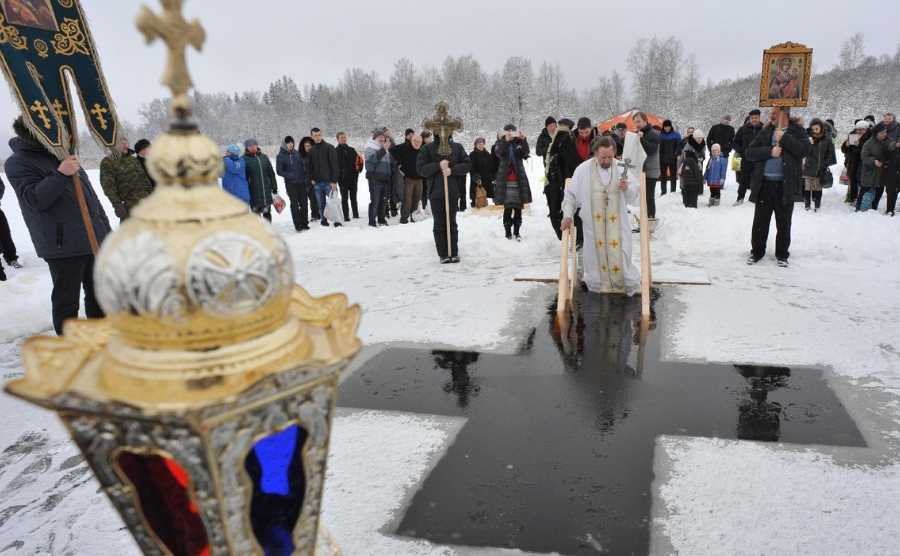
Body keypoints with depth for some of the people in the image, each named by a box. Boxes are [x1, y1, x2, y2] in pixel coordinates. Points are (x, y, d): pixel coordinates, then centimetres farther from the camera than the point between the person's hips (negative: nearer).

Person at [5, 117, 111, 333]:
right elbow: (34, 199, -18)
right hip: (63, 245, -7)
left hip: (95, 239, 7)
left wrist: (105, 227, 19)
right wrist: (60, 175, -29)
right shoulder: (17, 163, -5)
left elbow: (89, 193, 21)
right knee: (66, 300, 0)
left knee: (98, 292, 14)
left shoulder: (62, 155, 17)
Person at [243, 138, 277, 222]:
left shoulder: (264, 157, 9)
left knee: (267, 213, 12)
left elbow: (271, 173, 12)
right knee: (256, 214, 2)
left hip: (266, 191, 3)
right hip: (254, 192, -3)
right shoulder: (245, 159, -3)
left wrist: (274, 187, 11)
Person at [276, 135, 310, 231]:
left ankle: (304, 223, 16)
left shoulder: (297, 153, 6)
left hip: (302, 182, 3)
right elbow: (279, 171, -3)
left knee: (303, 203, 5)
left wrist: (306, 178, 1)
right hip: (290, 183, -3)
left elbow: (304, 165, 12)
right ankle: (298, 225, 3)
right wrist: (290, 176, -15)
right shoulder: (280, 156, -3)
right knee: (294, 204, -2)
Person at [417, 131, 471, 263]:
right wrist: (438, 165, -18)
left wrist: (452, 170, -14)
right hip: (436, 192, -1)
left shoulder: (457, 147, 5)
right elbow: (421, 169, -4)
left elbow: (467, 165, 2)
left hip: (453, 192, 1)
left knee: (452, 223, 6)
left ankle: (454, 253, 13)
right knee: (439, 224, 3)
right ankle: (443, 254, 10)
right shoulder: (427, 149, 1)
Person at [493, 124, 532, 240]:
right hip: (505, 180, -1)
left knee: (518, 208, 4)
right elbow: (499, 153, -16)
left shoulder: (519, 143, 6)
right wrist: (506, 141, -29)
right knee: (507, 208, -3)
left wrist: (523, 140, -25)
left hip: (519, 179, 2)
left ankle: (517, 232, 14)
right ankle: (508, 231, 7)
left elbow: (526, 154, -12)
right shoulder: (502, 143, 5)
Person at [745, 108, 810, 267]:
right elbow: (750, 152, 1)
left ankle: (782, 255, 21)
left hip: (786, 186, -2)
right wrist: (769, 151, -13)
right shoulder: (765, 132, 9)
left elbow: (804, 149, -13)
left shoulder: (797, 131, 3)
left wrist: (784, 138, -16)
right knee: (760, 221, 8)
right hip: (764, 184, 2)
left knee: (783, 223, 8)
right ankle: (757, 252, 21)